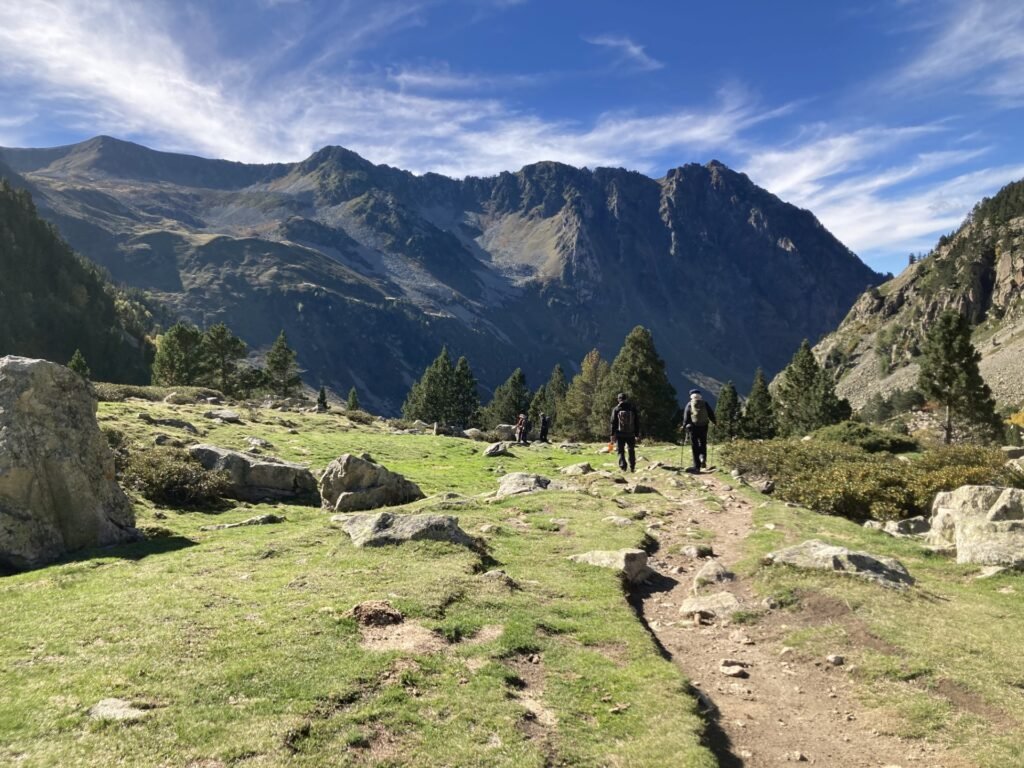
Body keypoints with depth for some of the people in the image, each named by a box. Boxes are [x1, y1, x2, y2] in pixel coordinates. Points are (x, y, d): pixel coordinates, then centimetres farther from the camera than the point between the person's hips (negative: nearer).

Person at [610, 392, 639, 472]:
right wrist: (637, 434, 11)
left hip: (620, 435, -2)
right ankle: (632, 467, 17)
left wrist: (612, 434, 0)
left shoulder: (616, 409, -5)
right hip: (631, 435, 2)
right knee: (631, 451, 16)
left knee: (621, 451, 4)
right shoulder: (633, 409, 1)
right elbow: (637, 422, 5)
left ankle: (623, 467, -8)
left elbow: (613, 423, -5)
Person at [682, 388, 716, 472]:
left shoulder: (689, 404, 2)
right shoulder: (705, 403, 7)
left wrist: (684, 426, 2)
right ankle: (703, 457, -13)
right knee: (703, 444, 16)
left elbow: (686, 417, -4)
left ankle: (697, 466, 3)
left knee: (695, 446, 4)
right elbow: (711, 413, 8)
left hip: (693, 427, -1)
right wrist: (714, 422, 21)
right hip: (703, 427, 1)